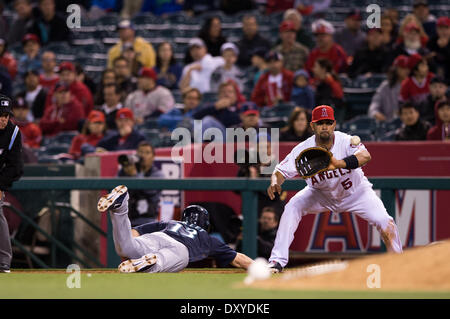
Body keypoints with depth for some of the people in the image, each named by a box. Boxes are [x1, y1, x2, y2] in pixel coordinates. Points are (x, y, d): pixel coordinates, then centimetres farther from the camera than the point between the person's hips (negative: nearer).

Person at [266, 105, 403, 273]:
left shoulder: (345, 141, -31)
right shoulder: (303, 149, -24)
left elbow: (365, 155, -51)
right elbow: (281, 170, -20)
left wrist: (338, 164, -69)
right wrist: (275, 182, -45)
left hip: (355, 191, -1)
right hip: (320, 194, 1)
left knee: (384, 221, -19)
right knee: (292, 207, -24)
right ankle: (277, 261, -19)